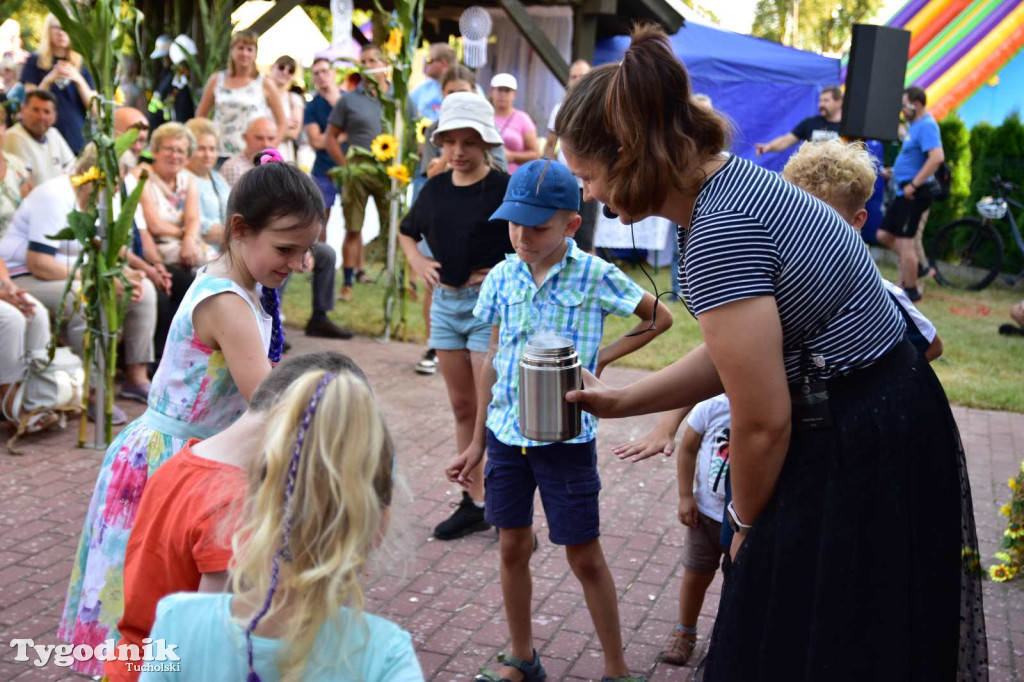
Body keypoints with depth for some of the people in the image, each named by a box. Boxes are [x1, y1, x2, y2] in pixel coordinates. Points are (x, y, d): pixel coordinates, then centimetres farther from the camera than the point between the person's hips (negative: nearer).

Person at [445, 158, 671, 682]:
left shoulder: (595, 276, -10)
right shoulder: (503, 277, 1)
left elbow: (659, 317, 4)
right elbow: (494, 360, 8)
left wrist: (604, 357, -8)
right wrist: (478, 443, 10)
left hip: (566, 437, -4)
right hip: (507, 431, 4)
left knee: (584, 556, 5)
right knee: (512, 548, 12)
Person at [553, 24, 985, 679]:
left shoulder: (718, 233, -26)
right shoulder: (736, 181, 4)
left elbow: (763, 421, -22)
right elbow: (731, 355, 11)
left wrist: (746, 522, -4)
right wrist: (622, 401, 13)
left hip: (860, 455, -10)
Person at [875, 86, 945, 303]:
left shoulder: (926, 126, -17)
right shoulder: (914, 124, 13)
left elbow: (937, 158, -30)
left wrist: (913, 185, -25)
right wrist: (895, 171, 14)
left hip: (914, 193, -10)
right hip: (904, 191, 10)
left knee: (904, 241, -5)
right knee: (884, 235, 15)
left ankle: (910, 290, 6)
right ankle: (914, 267, 27)